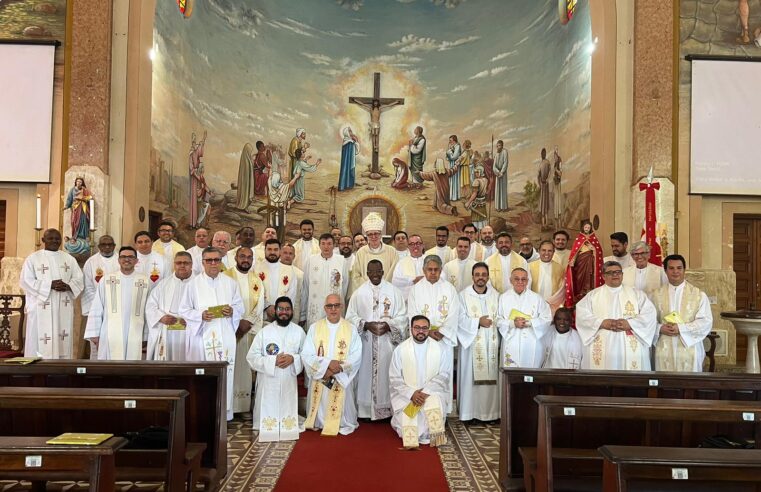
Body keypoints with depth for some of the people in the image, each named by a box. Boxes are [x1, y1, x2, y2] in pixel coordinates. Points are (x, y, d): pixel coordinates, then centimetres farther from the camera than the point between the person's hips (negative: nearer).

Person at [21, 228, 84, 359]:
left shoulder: (69, 258, 13)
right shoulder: (33, 258, 4)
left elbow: (79, 280, 8)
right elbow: (26, 281, -6)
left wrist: (67, 286, -13)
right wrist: (50, 284, -18)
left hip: (64, 309, 3)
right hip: (41, 309, -3)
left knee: (64, 343, 4)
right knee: (41, 346, -5)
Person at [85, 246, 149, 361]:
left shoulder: (145, 282, 3)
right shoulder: (107, 279, 3)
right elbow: (96, 309, 5)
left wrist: (146, 336, 4)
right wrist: (94, 333, 2)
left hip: (135, 336, 0)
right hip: (111, 335, 0)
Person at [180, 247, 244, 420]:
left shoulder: (230, 283, 10)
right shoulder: (194, 283, 3)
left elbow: (240, 307, 13)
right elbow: (184, 310, 3)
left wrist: (232, 311, -9)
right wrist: (201, 315, -14)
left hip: (225, 336, 2)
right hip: (202, 334, -2)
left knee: (225, 372, 0)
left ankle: (224, 413, 9)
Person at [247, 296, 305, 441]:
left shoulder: (299, 331, 2)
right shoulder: (264, 331, -3)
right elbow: (252, 357, -5)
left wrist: (293, 358, -15)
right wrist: (273, 360, -16)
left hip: (289, 382, 1)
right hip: (268, 382, -1)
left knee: (288, 414, 8)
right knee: (268, 414, 3)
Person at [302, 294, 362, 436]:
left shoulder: (351, 329, -1)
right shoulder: (314, 328, 0)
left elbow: (356, 357, -7)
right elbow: (306, 355, -7)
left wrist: (336, 370, -17)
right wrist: (328, 363, -20)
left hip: (342, 381, 0)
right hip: (319, 380, 0)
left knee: (341, 407, 6)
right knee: (320, 409, 9)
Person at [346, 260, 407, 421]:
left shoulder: (394, 292, 1)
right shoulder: (359, 293, 3)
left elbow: (402, 316, 1)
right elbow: (351, 317, 1)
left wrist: (388, 325, -15)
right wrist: (366, 325, -14)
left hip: (388, 343, 0)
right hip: (366, 343, 0)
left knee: (386, 374, 3)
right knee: (366, 374, 4)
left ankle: (387, 408, 16)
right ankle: (365, 410, 14)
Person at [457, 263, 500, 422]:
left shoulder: (496, 295, 9)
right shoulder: (464, 295, 0)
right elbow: (460, 319, -6)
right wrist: (478, 322, -15)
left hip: (491, 344, 3)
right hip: (472, 343, -3)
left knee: (490, 377, 2)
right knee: (471, 378, -2)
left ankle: (490, 411, 11)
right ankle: (470, 412, 4)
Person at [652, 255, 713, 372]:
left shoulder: (698, 294, 3)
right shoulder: (657, 294, 8)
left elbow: (706, 322, -4)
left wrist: (681, 328, -14)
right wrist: (660, 328, -12)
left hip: (689, 349, -1)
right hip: (664, 350, 1)